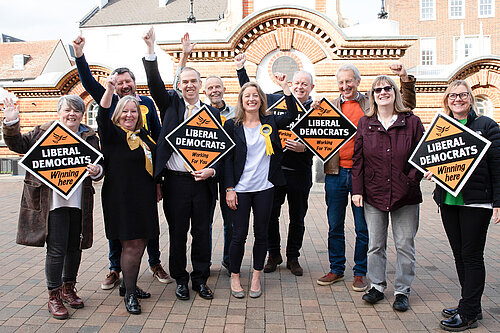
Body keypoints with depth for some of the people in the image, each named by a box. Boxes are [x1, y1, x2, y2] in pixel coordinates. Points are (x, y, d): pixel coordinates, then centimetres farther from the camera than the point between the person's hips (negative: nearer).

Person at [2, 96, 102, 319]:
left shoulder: (89, 137, 9)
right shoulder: (44, 132, 4)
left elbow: (99, 167, 9)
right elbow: (18, 145, 4)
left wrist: (96, 171, -14)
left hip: (79, 203, 3)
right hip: (53, 202, -3)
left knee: (74, 247, 13)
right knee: (56, 249, -3)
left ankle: (68, 288, 32)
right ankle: (54, 296, 14)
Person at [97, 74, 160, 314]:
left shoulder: (142, 135, 15)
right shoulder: (112, 134, -3)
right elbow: (102, 118, -24)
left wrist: (156, 187, 21)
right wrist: (110, 90, -36)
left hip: (144, 197, 7)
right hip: (121, 197, -7)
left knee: (141, 242, 12)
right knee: (132, 244, -6)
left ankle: (128, 285, 29)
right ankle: (129, 294, 7)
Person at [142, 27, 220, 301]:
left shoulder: (212, 112, 10)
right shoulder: (171, 105, 9)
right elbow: (155, 83, -7)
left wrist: (212, 170, -9)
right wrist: (150, 51, -18)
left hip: (203, 182, 1)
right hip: (175, 182, -1)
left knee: (202, 233, 9)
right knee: (177, 233, 9)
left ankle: (200, 279, 25)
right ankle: (180, 279, 26)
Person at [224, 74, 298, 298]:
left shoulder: (270, 122, 6)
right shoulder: (232, 125, 0)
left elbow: (292, 115, -6)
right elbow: (227, 159, -2)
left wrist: (285, 87, -9)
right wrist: (229, 189, -7)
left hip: (265, 187, 2)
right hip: (241, 188, -2)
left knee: (261, 233, 10)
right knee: (239, 234, 3)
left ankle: (256, 277, 26)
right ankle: (234, 277, 22)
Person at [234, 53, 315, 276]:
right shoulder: (275, 100, 5)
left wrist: (304, 148, -19)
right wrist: (240, 69, 10)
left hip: (299, 172, 0)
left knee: (297, 218, 11)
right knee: (270, 215, 8)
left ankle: (293, 257, 29)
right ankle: (274, 254, 28)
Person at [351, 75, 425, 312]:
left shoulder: (412, 122, 2)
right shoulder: (365, 123, 5)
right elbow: (358, 159, 5)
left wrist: (411, 180, -12)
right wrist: (357, 190, -1)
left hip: (405, 195, -1)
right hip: (373, 194, 1)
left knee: (404, 245, 6)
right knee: (375, 244, 9)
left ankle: (402, 291, 21)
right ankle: (377, 286, 26)